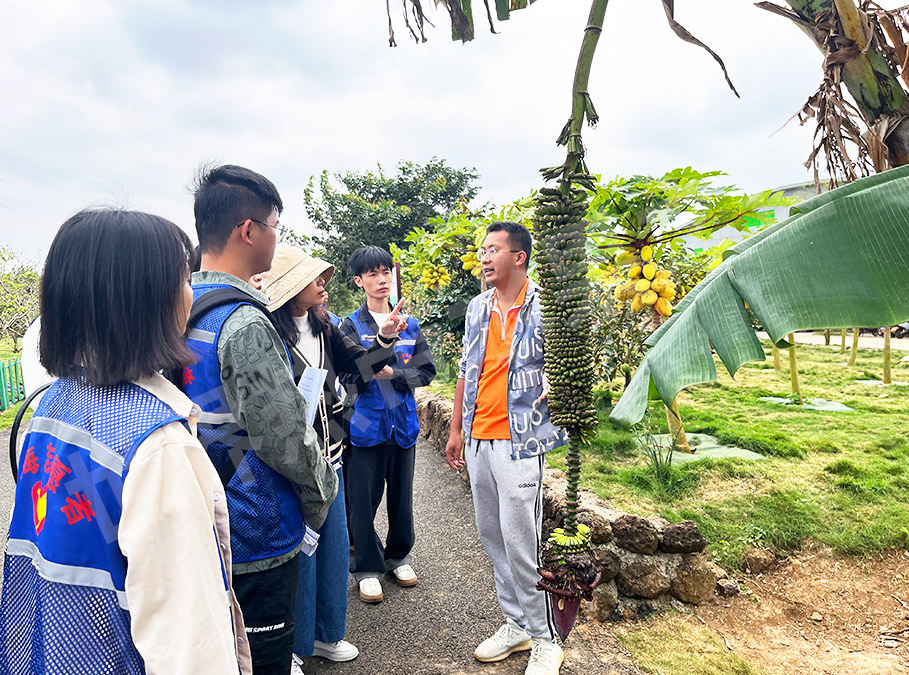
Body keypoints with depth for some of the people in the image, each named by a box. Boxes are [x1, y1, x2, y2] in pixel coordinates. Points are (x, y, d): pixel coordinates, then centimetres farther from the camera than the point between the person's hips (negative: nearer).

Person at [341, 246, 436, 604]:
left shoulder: (409, 325, 8)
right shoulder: (351, 326, -2)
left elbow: (426, 370, 2)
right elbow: (349, 376, -15)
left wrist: (393, 374, -16)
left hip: (403, 423, 3)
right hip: (366, 423, -3)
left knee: (401, 494, 14)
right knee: (364, 498, 5)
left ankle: (399, 555, 35)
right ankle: (367, 567, 23)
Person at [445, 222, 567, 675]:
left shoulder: (545, 306, -8)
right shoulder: (477, 308, 11)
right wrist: (456, 429, 16)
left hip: (520, 441, -6)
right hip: (478, 440, 6)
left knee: (520, 542, -3)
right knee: (492, 537, 14)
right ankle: (517, 625, 32)